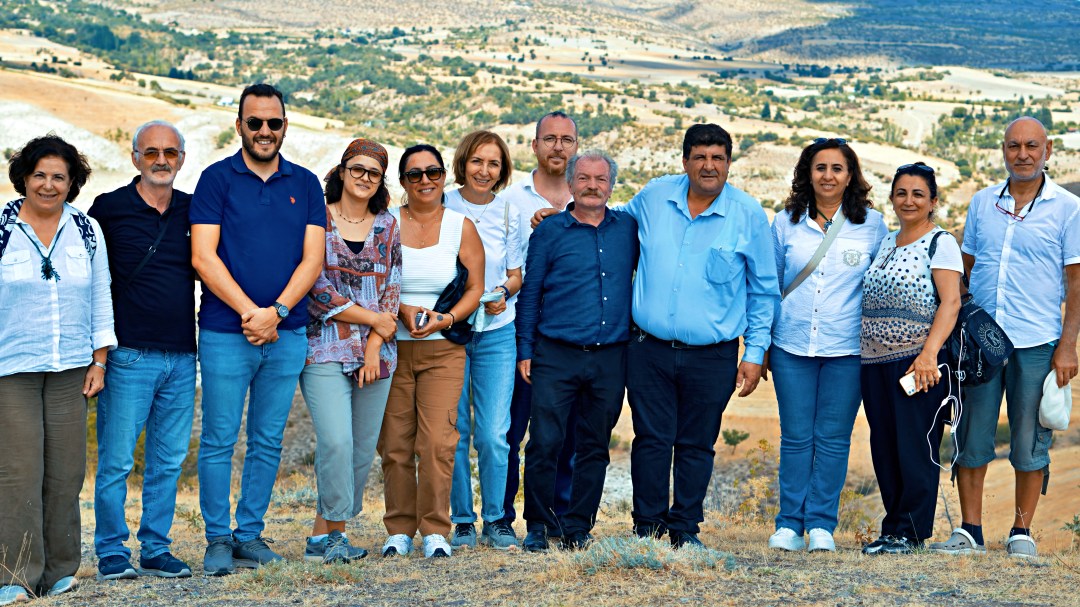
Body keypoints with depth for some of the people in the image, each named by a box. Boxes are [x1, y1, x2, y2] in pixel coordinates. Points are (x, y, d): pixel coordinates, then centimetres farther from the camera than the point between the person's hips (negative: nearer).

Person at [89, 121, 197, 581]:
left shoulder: (193, 210, 10)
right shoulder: (108, 208, 0)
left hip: (181, 357, 4)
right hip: (129, 355, -4)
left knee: (169, 460, 8)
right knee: (116, 460, -2)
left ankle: (156, 550, 18)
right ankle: (112, 552, 9)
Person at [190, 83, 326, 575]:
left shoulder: (305, 184, 9)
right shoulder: (217, 179, 1)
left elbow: (312, 258, 3)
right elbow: (203, 257, -7)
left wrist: (276, 311, -11)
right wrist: (250, 312, -13)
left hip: (287, 333, 3)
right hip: (225, 334, -3)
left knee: (268, 442, 8)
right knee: (219, 440, 0)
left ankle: (250, 535, 17)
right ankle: (218, 539, 9)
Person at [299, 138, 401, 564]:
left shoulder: (387, 226, 12)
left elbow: (392, 288, 7)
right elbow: (316, 289, -6)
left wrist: (375, 346, -4)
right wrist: (372, 318, -7)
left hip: (376, 352, 4)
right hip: (326, 349, -4)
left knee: (363, 448, 3)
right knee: (336, 441, -17)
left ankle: (323, 535, 13)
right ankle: (332, 534, -4)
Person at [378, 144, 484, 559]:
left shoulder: (461, 226, 5)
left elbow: (475, 288, 5)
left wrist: (445, 319, -11)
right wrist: (401, 310, -11)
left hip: (443, 348, -1)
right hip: (392, 347, 1)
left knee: (437, 441, -10)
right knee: (394, 444, 0)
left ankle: (435, 530, -1)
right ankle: (399, 530, 11)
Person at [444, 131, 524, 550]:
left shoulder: (509, 213, 6)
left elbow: (516, 275, 11)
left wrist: (502, 293, -10)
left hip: (497, 332, 1)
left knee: (494, 434, -3)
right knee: (454, 432, 1)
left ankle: (496, 519, 11)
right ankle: (462, 521, 12)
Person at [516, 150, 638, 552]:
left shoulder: (628, 229, 9)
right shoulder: (549, 232, 4)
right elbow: (530, 293, 5)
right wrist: (525, 350, 1)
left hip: (610, 359, 2)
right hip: (557, 356, -2)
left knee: (594, 447, 7)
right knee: (544, 443, -7)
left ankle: (578, 528, 16)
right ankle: (539, 526, 6)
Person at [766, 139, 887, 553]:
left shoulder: (872, 224, 4)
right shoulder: (786, 223, 6)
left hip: (847, 348, -1)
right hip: (792, 346, 1)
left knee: (833, 438, 1)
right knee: (795, 437, 2)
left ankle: (821, 524, 10)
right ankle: (789, 524, 10)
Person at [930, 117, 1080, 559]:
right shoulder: (982, 203, 11)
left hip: (1036, 341, -3)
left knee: (1030, 443, 3)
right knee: (971, 438, 4)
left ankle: (1022, 532, 14)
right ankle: (970, 531, 12)